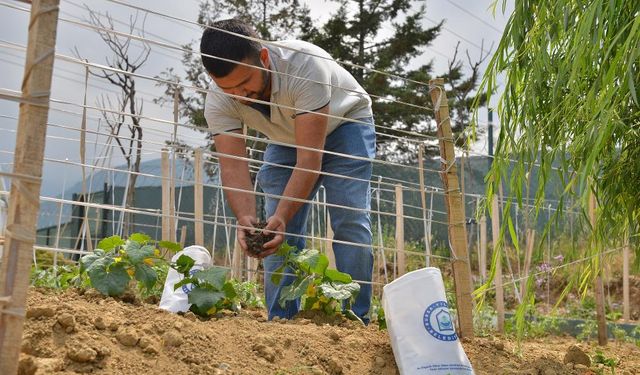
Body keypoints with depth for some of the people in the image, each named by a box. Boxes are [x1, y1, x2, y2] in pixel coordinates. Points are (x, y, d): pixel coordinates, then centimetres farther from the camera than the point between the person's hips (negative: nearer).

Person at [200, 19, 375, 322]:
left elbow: (309, 159, -42)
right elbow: (233, 166, -31)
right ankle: (281, 321, 1)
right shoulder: (218, 102, -26)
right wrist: (245, 218, -50)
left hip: (344, 123, -4)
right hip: (287, 139, 4)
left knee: (350, 222, -17)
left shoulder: (304, 65, -41)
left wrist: (282, 216, -52)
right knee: (276, 230, -7)